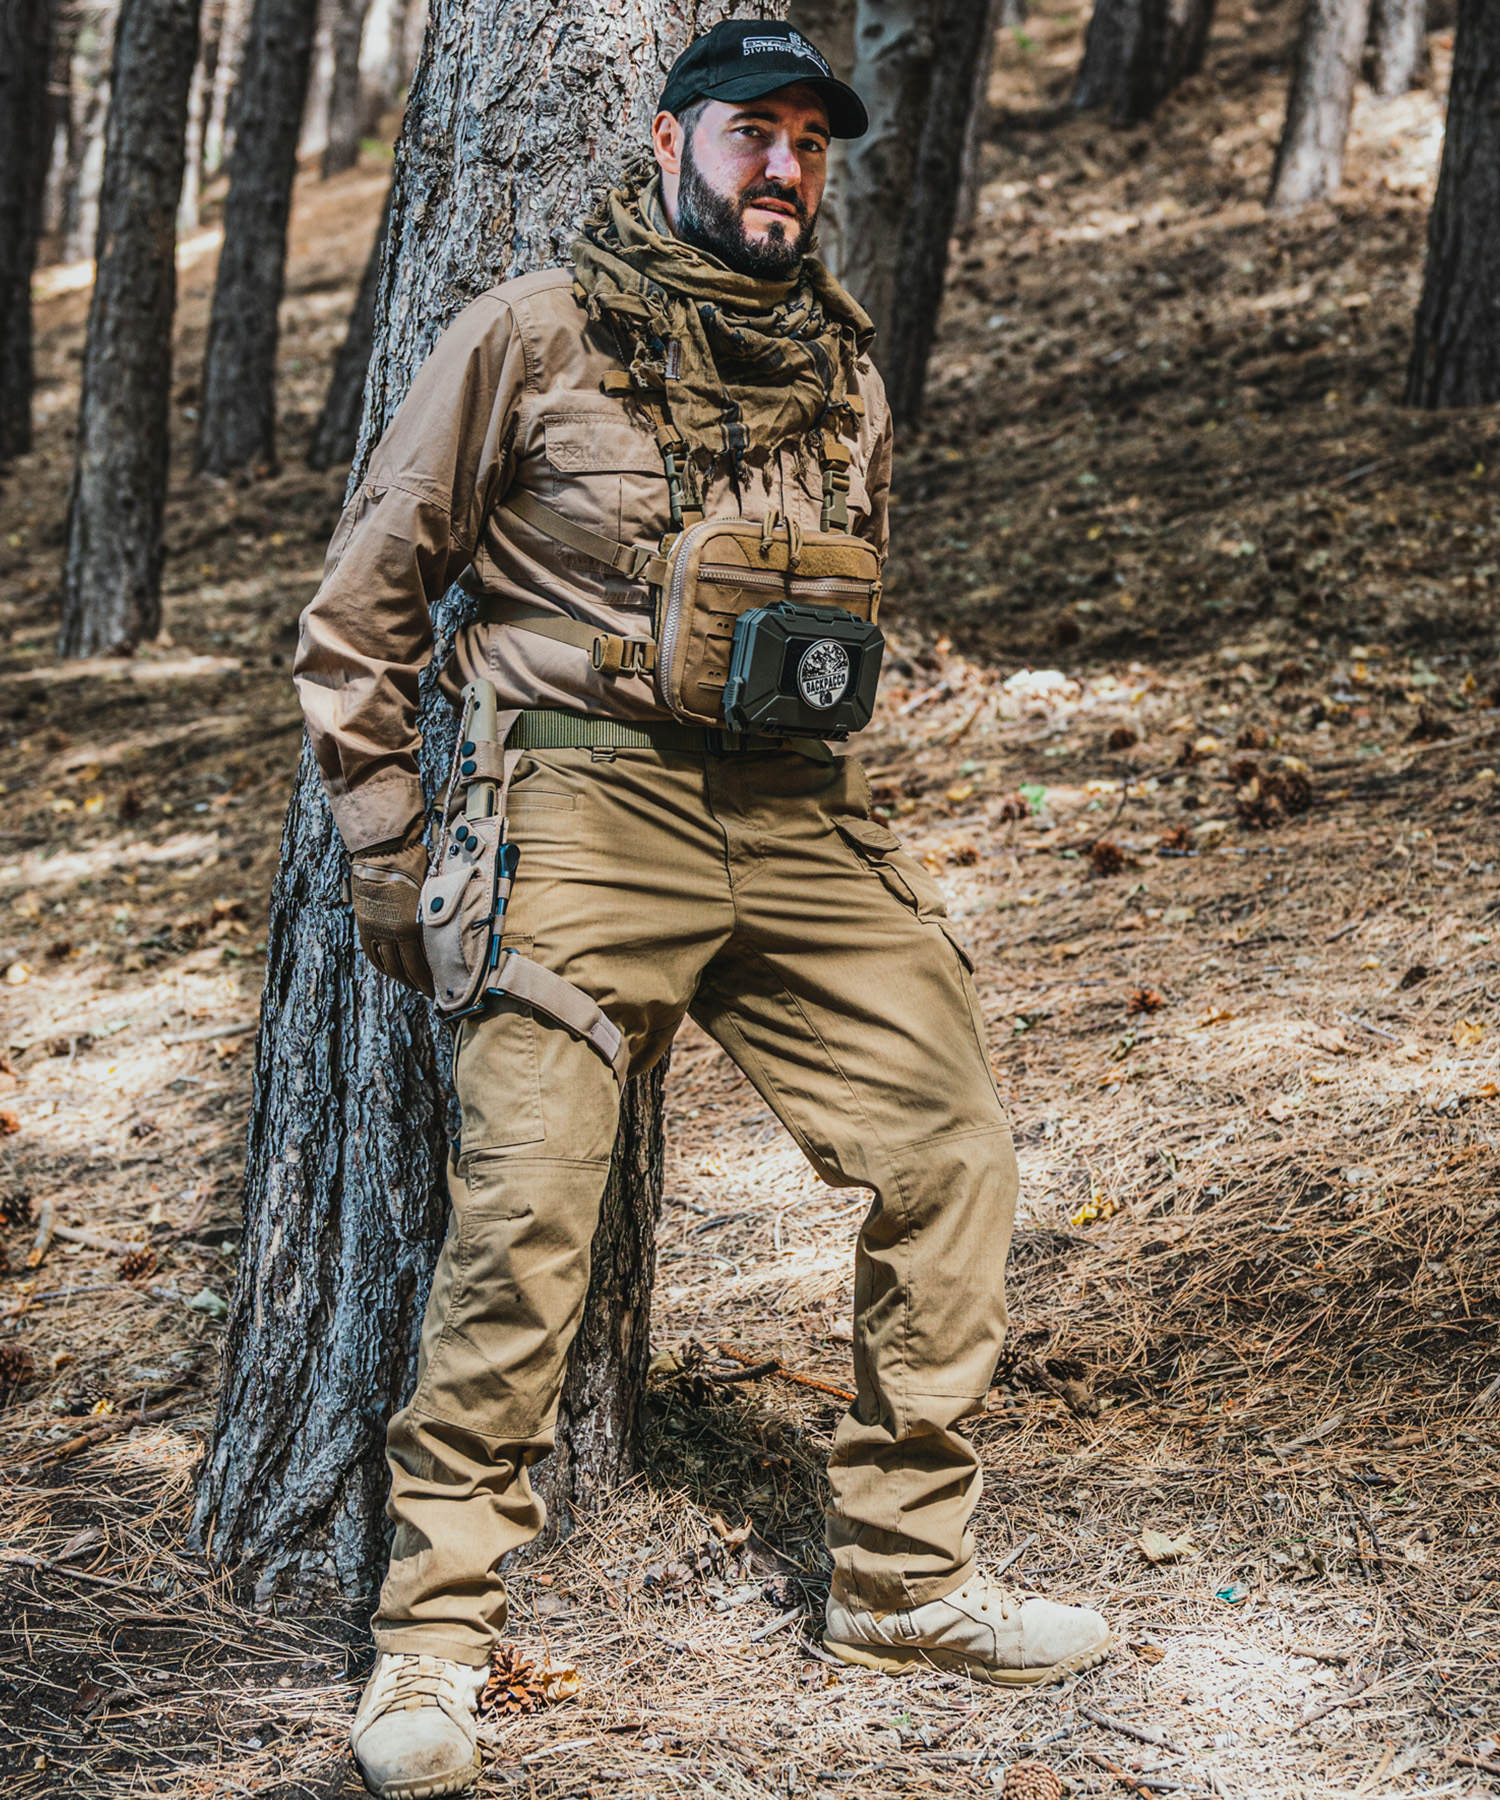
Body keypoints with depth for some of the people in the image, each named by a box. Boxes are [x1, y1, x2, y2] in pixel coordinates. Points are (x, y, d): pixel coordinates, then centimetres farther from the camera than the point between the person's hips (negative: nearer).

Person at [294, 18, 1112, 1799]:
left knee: (951, 1149, 3)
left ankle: (902, 1574, 17)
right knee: (523, 1204, -12)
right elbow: (364, 598, 1)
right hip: (589, 803, -5)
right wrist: (385, 844, -1)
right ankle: (432, 1635, 2)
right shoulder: (528, 336, -1)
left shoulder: (842, 370, 15)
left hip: (798, 822, 6)